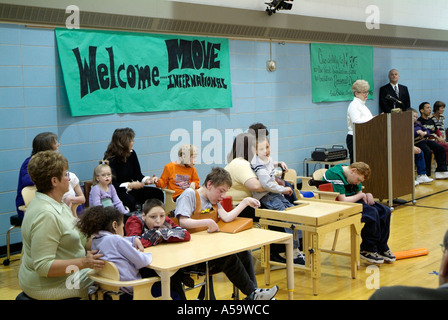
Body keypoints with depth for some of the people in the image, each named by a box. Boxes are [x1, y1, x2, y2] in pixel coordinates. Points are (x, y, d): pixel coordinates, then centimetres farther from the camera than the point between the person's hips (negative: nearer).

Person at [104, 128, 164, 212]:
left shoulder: (131, 154, 5)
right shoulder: (110, 160, -16)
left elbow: (137, 175, 8)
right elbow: (112, 184, -21)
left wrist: (148, 180, -12)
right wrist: (130, 185, -30)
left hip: (130, 190, 7)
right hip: (116, 192, -7)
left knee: (158, 193, -10)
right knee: (129, 200, -40)